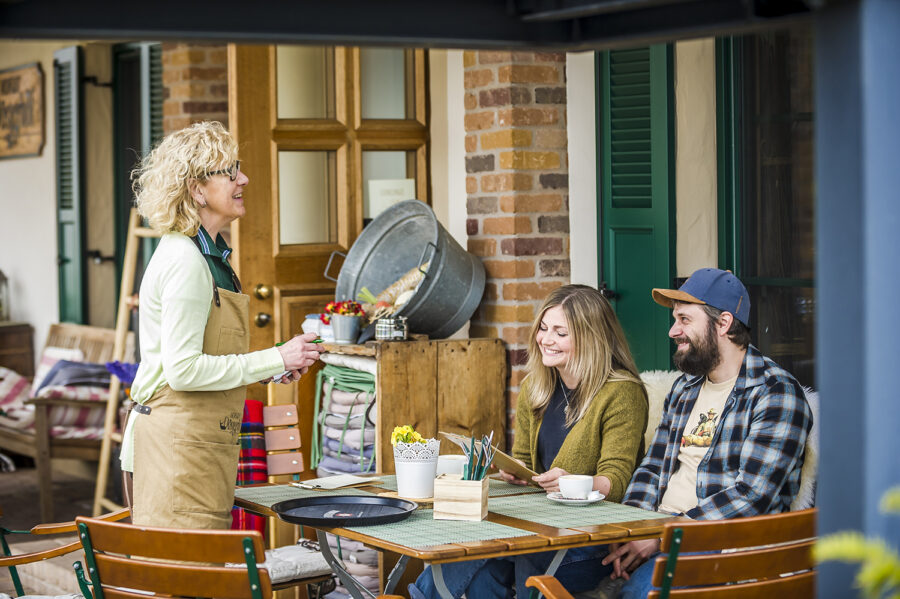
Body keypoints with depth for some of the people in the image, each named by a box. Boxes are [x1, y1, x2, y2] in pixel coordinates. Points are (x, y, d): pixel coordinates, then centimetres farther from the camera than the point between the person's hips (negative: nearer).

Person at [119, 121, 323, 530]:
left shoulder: (206, 254, 16)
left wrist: (272, 369, 11)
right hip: (179, 445, -10)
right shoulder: (185, 261, -15)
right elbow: (183, 370, -20)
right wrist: (275, 359, -16)